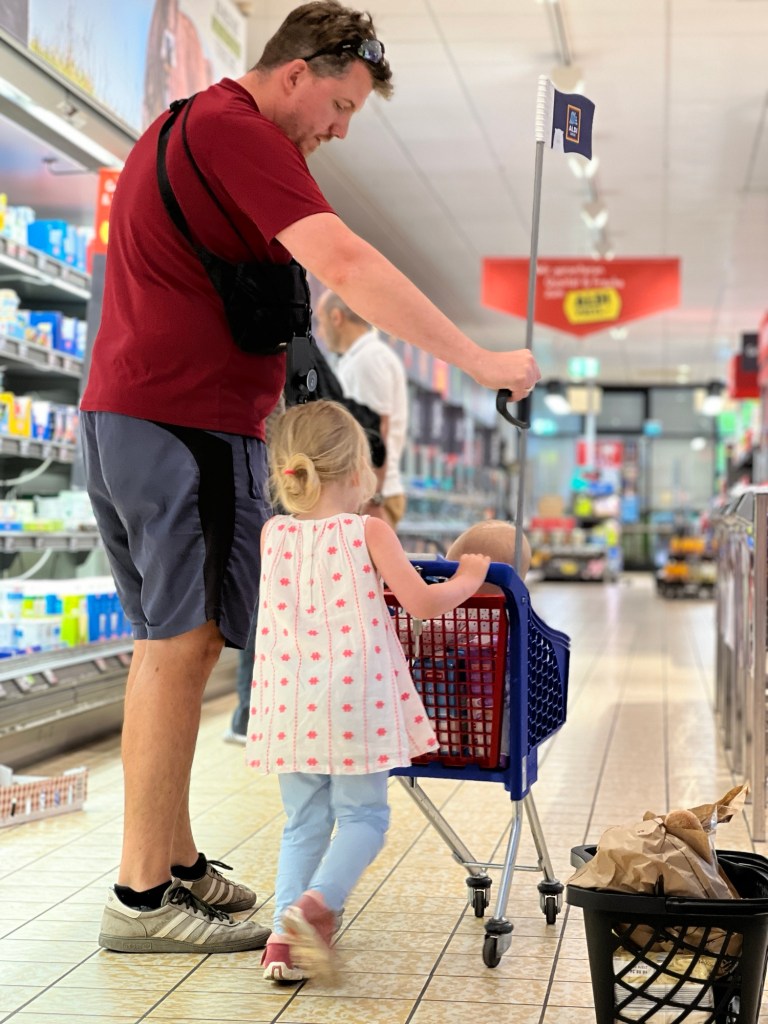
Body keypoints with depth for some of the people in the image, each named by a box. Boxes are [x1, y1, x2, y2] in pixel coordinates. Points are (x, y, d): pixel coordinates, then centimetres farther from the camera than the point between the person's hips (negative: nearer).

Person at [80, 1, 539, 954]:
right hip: (186, 422, -10)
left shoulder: (180, 127, 23)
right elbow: (347, 266, -23)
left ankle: (174, 861, 20)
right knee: (183, 646, -7)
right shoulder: (236, 131, -11)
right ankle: (141, 896, -3)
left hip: (120, 414, 10)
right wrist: (479, 361, -20)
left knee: (168, 644, 13)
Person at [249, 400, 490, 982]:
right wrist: (466, 580, 12)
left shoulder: (273, 535, 7)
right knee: (363, 815, 8)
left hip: (290, 700, 4)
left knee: (303, 823, 14)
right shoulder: (368, 532, -4)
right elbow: (422, 604, -6)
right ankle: (317, 902, -16)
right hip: (352, 698, -4)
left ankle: (285, 935, 3)